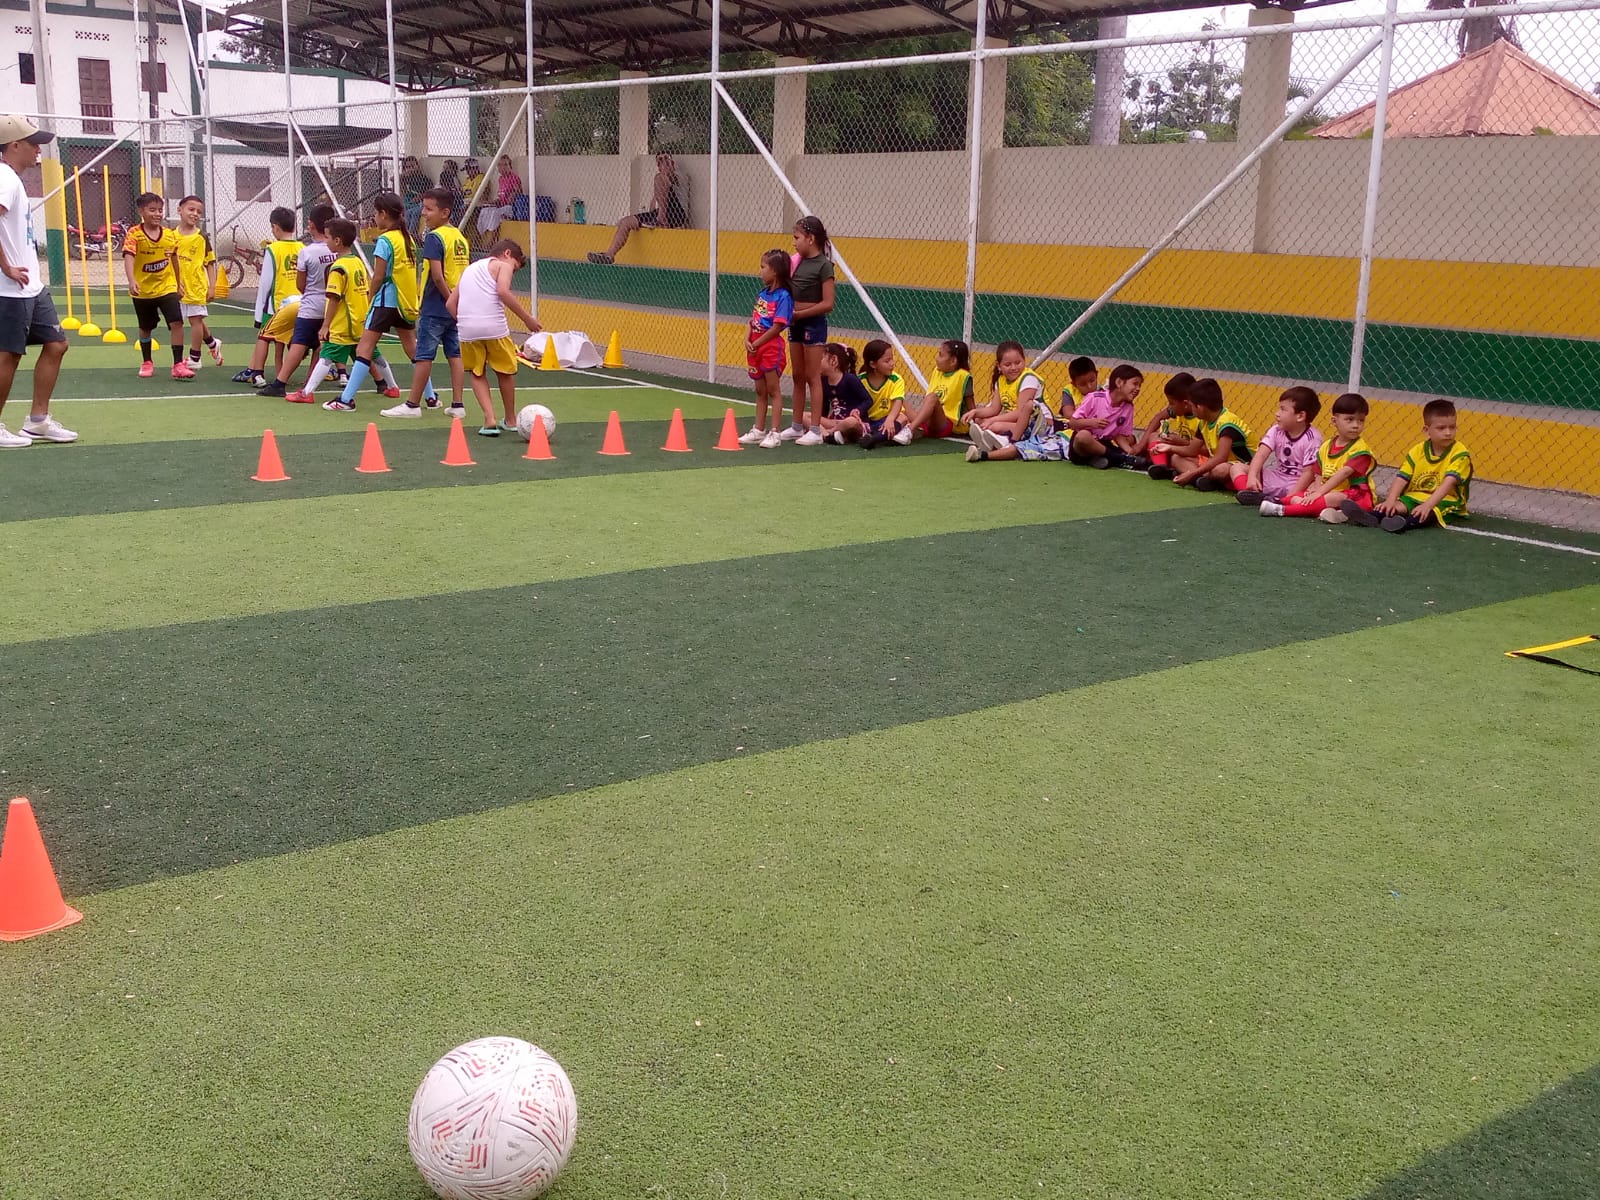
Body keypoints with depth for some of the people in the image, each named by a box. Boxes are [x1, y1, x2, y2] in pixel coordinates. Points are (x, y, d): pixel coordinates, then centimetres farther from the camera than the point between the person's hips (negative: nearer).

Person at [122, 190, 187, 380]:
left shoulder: (170, 234, -2)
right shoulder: (134, 234, -13)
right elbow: (128, 258, -26)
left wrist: (179, 284, 17)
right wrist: (131, 281, -41)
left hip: (167, 288, 1)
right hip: (143, 291, -1)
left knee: (176, 323, -16)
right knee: (145, 328, 15)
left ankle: (178, 365, -12)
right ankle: (146, 363, 33)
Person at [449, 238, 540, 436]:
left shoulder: (469, 269, 27)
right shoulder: (502, 265, 8)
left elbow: (450, 303, 20)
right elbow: (503, 291, -12)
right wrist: (527, 318, -10)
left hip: (467, 329, 4)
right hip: (494, 327, -4)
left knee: (477, 374, 18)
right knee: (505, 372, 16)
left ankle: (490, 420, 3)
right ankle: (511, 420, 28)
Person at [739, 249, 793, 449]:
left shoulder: (783, 296, -14)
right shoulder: (762, 293, 10)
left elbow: (777, 327, -18)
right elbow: (753, 320, 12)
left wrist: (757, 343, -15)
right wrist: (748, 340, -3)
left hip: (771, 347, -8)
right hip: (755, 347, 8)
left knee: (773, 390, -2)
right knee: (760, 391, 14)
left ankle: (774, 433, 1)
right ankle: (758, 430, 22)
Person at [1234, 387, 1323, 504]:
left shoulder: (1312, 438, -16)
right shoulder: (1277, 430, 0)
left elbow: (1309, 472, -19)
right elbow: (1261, 454, -13)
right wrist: (1252, 476, -32)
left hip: (1296, 485, -6)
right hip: (1274, 478, 6)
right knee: (1236, 467, -6)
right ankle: (1254, 495, -31)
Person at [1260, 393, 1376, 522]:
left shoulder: (1361, 450, -11)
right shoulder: (1326, 447, 9)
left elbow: (1343, 473, -21)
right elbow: (1319, 475, 9)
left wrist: (1319, 492, -28)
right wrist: (1316, 487, -13)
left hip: (1356, 497, -7)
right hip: (1327, 493, 7)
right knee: (1295, 497, -8)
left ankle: (1282, 510, -38)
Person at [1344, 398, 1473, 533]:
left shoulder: (1460, 454, -10)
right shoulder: (1417, 451, 3)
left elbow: (1448, 483, -23)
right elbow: (1401, 478, -6)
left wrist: (1427, 505, -37)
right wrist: (1390, 501, -25)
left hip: (1446, 502, -4)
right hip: (1415, 497, 4)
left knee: (1430, 511, -36)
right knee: (1398, 505, -26)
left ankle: (1407, 523, -65)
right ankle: (1370, 517, -53)